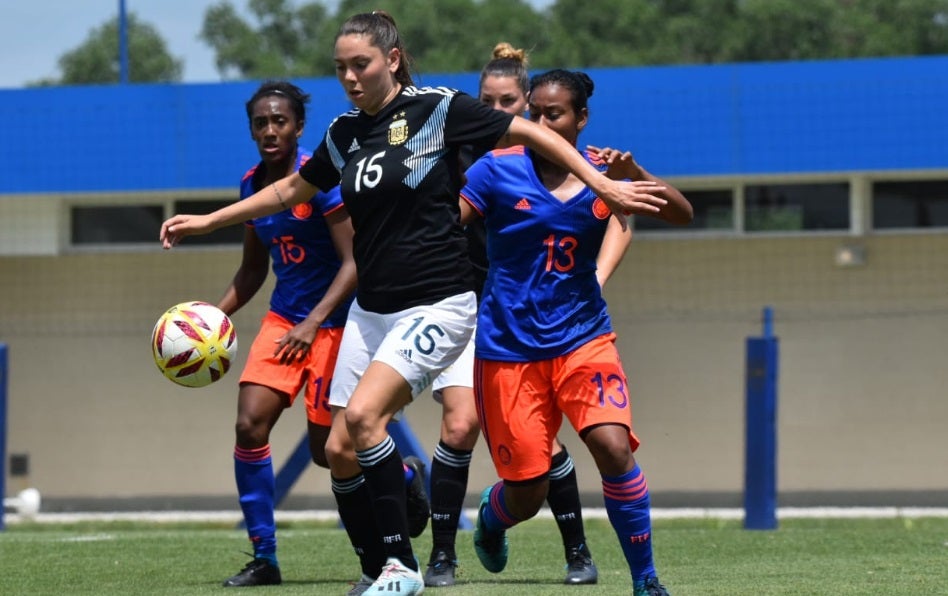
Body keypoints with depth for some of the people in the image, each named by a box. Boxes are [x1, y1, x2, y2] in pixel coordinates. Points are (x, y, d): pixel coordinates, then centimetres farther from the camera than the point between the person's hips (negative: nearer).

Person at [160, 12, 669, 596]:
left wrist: (604, 185, -11)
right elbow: (291, 190, 25)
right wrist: (206, 221, 26)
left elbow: (532, 133, -5)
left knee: (363, 414, -25)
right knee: (340, 450, -2)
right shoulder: (345, 132, 9)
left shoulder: (439, 108, -9)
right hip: (371, 308, 7)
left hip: (435, 305, -7)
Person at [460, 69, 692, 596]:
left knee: (613, 445, -23)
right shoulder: (499, 170, -5)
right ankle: (492, 517, 41)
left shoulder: (603, 172, 2)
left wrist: (632, 173, -21)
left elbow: (681, 214, -5)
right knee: (526, 496, 1)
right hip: (509, 349, -1)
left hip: (583, 339, 1)